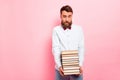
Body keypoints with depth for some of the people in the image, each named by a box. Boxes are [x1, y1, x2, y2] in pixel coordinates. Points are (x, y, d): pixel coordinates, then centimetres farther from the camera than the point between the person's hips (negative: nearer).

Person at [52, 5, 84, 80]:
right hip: (61, 68, -1)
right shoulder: (56, 30, -1)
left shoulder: (79, 29, 2)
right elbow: (55, 49, -8)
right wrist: (59, 66, -19)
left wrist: (80, 65, -11)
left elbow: (81, 48, 0)